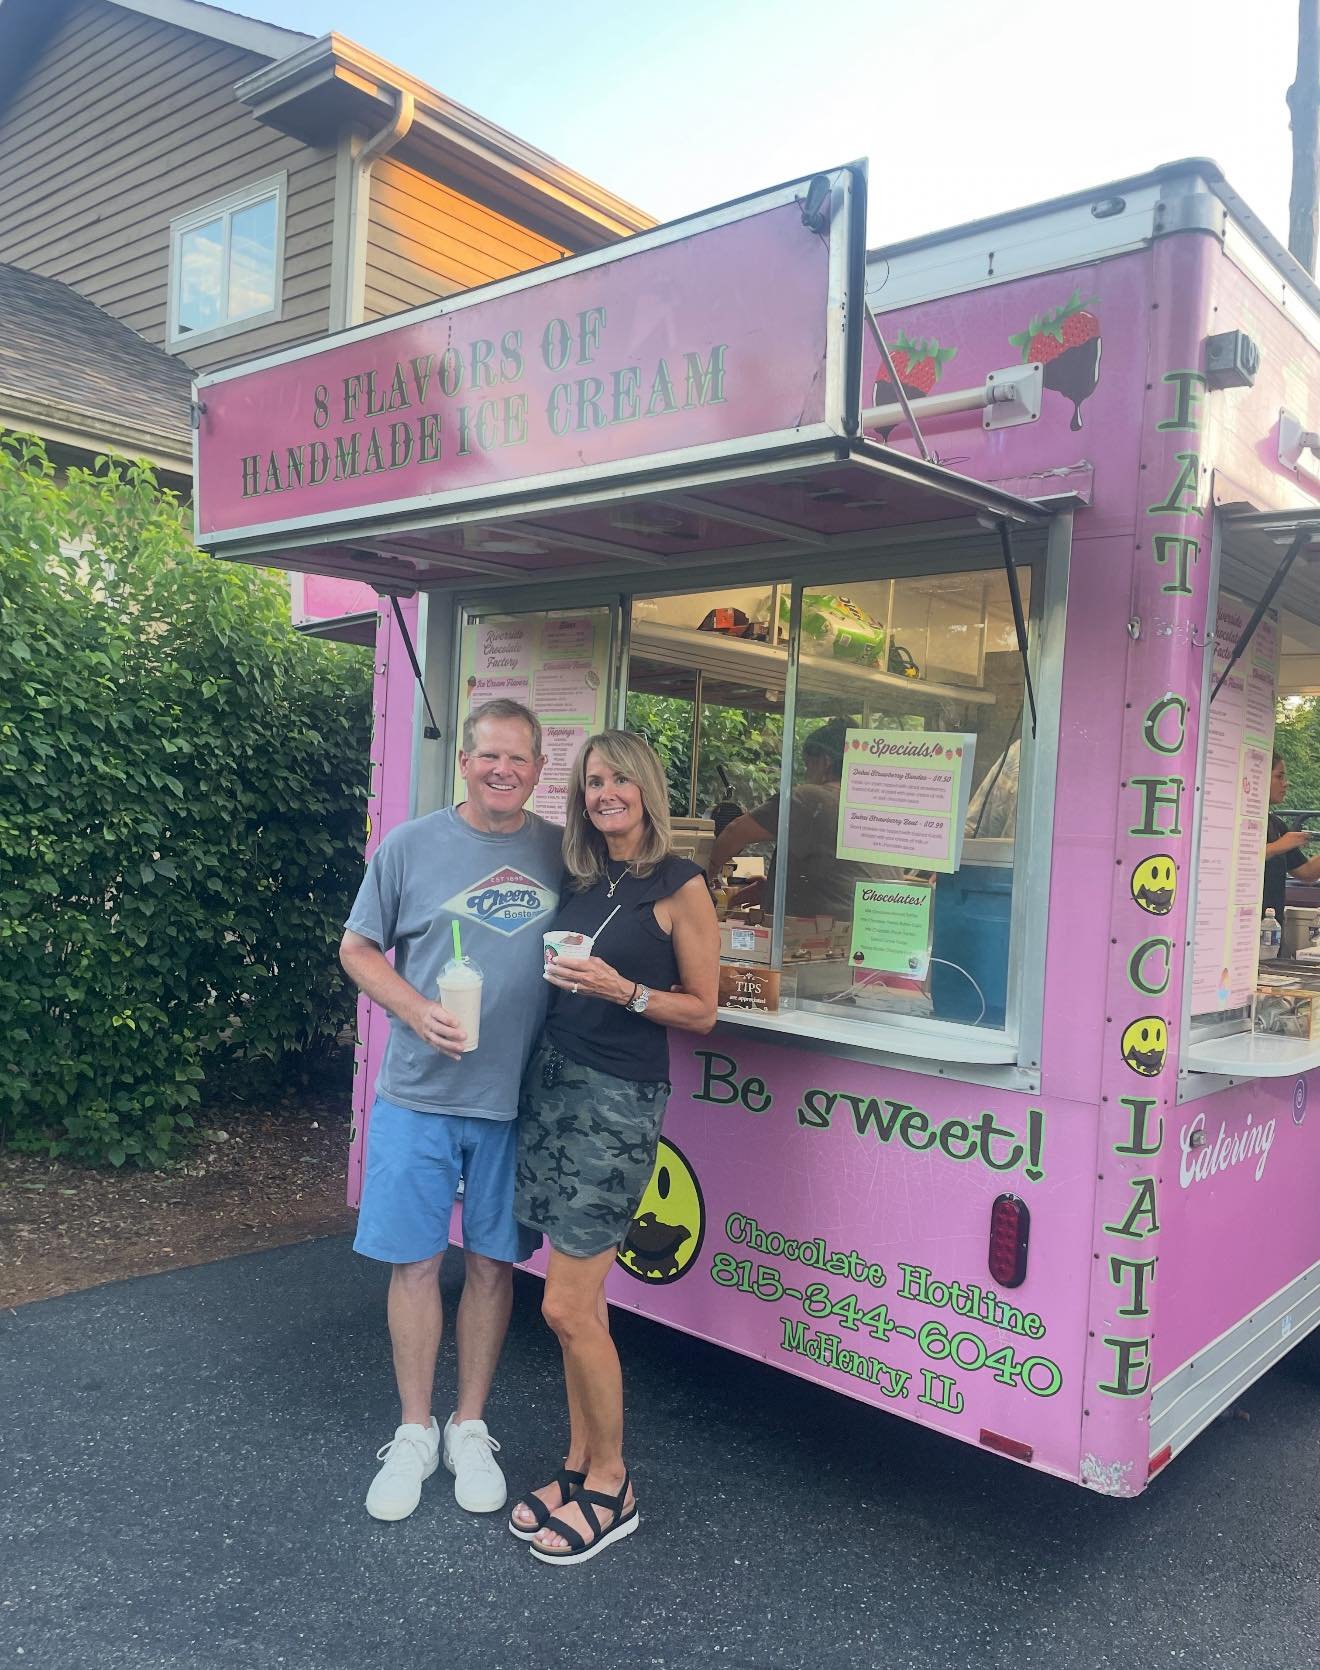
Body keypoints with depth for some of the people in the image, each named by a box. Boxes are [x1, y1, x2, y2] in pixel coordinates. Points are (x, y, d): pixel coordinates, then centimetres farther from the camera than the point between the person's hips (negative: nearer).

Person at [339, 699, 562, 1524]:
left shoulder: (561, 853, 3)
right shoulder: (410, 846, -2)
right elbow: (358, 948, 3)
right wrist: (418, 1011, -13)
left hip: (517, 1097, 1)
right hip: (420, 1093, -1)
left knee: (493, 1263, 11)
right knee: (415, 1262, 7)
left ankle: (470, 1429, 30)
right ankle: (414, 1433, 27)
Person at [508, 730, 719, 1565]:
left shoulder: (679, 886, -6)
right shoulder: (579, 881, 12)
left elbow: (703, 1009, -5)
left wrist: (624, 992, -17)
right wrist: (562, 979, 0)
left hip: (619, 1098, -6)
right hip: (552, 1080, 6)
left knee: (569, 1306, -3)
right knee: (580, 1299, 13)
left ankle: (610, 1488, 17)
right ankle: (580, 1468, 28)